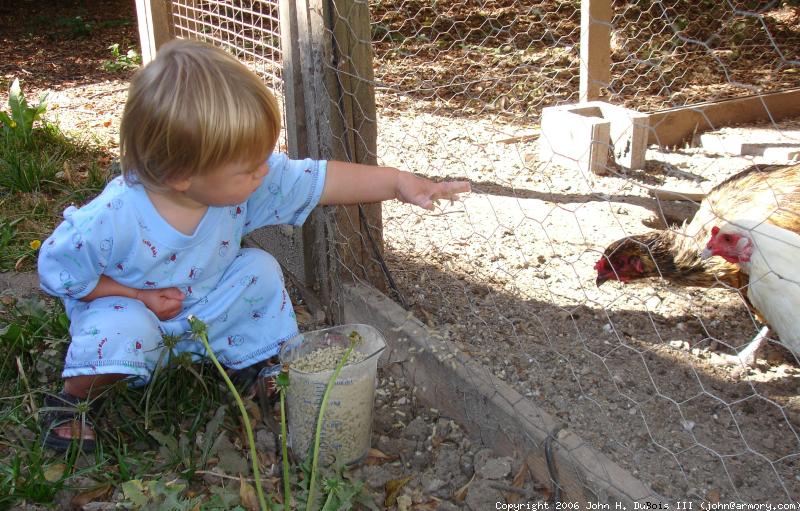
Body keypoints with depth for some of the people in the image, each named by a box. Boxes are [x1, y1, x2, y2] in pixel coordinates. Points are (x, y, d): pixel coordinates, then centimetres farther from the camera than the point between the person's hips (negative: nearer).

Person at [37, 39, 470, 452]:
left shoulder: (243, 181, -26)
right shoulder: (109, 221, -37)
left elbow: (317, 181, -20)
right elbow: (57, 268, -21)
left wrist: (397, 182, -25)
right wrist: (140, 295, -25)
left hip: (205, 305, 5)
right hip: (128, 306, -5)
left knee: (260, 270, -12)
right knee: (124, 333, -35)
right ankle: (73, 398, -4)